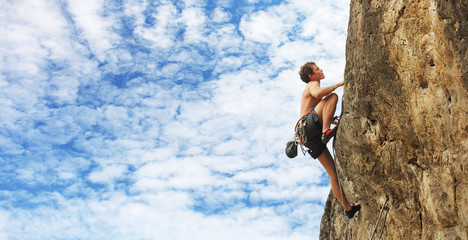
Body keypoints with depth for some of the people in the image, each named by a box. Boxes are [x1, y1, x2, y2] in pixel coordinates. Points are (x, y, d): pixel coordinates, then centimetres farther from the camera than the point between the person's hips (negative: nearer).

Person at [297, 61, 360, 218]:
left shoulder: (308, 93, 35)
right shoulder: (312, 85, 7)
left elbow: (319, 116, 40)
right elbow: (318, 93, -20)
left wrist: (336, 122, 31)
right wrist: (338, 84, -10)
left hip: (309, 138, 9)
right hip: (308, 126, -9)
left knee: (332, 170, 7)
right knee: (332, 97, -17)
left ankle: (348, 208, 9)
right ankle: (326, 132, -32)